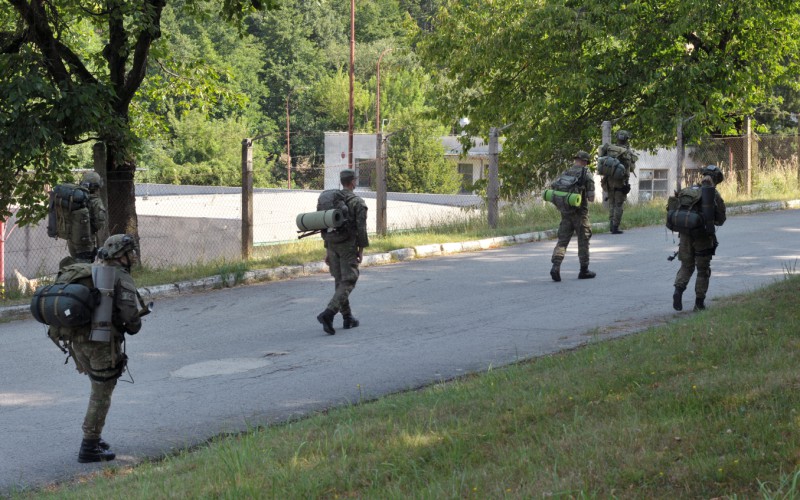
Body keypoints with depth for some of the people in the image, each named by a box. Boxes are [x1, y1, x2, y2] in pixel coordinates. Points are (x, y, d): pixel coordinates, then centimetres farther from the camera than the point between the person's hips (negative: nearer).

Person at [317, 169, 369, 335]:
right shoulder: (358, 202, -10)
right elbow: (361, 228, -14)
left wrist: (327, 250, 14)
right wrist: (361, 250, -6)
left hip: (333, 245, 6)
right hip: (348, 246, -6)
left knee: (340, 282, 13)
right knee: (348, 282, -6)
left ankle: (347, 318, 18)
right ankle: (328, 314, -24)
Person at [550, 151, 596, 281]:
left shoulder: (565, 173, 7)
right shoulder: (587, 174, -7)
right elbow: (591, 197, -9)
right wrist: (590, 198, 13)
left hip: (565, 211, 4)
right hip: (580, 212, -4)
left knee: (562, 240, 4)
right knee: (583, 241, 8)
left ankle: (556, 266, -14)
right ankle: (584, 270, 14)